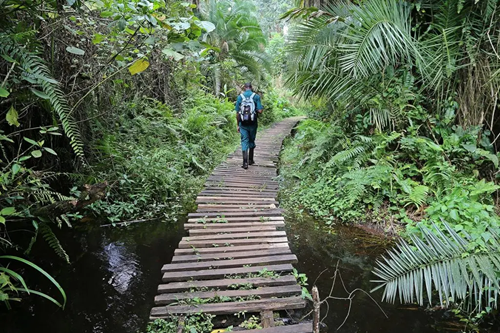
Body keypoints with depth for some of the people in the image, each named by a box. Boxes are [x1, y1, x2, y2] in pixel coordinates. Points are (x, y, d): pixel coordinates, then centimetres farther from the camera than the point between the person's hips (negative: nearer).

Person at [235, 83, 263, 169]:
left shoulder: (240, 97, 1)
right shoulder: (256, 96, -3)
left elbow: (237, 113, 1)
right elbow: (260, 111, -10)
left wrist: (238, 125, 8)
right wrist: (259, 109, 13)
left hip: (243, 123, 0)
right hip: (253, 123, 0)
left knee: (244, 142, 3)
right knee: (251, 141, 17)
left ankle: (245, 162, -7)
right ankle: (250, 160, 28)